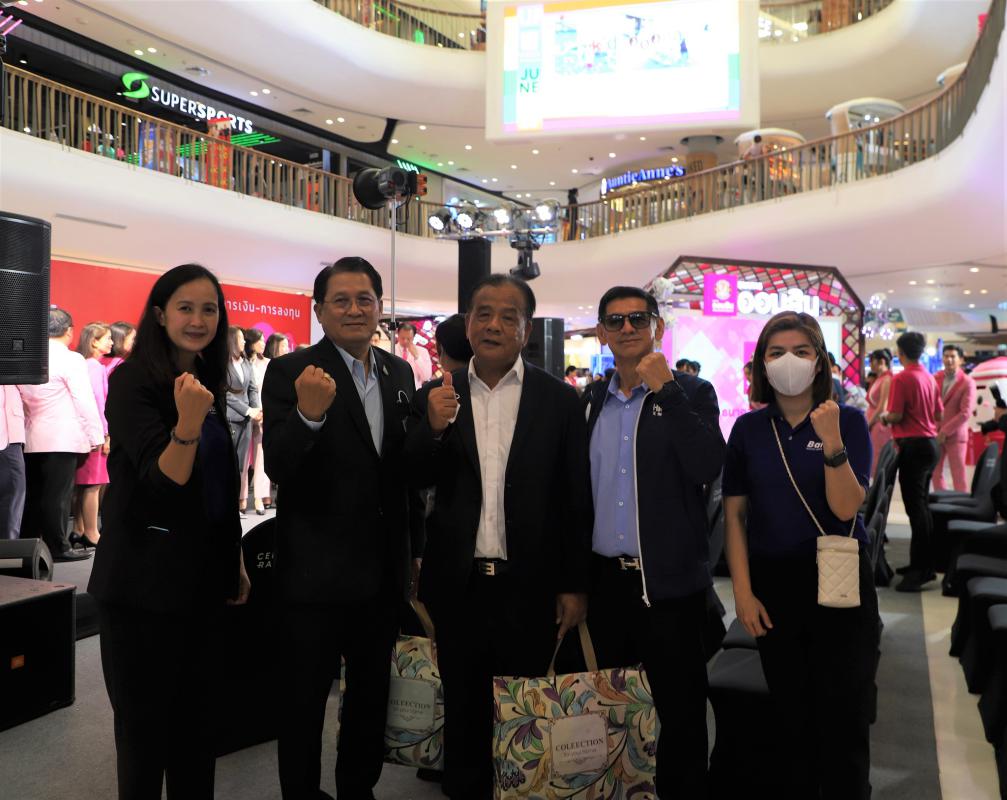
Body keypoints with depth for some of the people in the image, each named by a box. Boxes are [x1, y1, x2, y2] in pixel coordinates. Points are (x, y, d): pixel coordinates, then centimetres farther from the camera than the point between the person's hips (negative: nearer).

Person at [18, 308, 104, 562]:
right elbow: (85, 401, -12)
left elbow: (22, 398, 11)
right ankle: (58, 547, 5)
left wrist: (28, 425, 17)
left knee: (33, 494, 12)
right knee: (58, 494, -1)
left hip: (31, 440, 6)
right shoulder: (71, 359, -10)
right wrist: (96, 436, -7)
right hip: (61, 439, -6)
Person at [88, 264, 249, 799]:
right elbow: (163, 483, -21)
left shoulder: (208, 383, 8)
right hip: (144, 582, -7)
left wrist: (235, 563, 17)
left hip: (202, 577, 7)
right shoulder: (132, 381, -13)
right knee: (145, 722, 6)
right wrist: (188, 422, -38)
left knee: (196, 717, 16)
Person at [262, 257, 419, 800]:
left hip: (383, 571, 6)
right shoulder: (290, 372, -12)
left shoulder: (399, 373, 5)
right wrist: (309, 414, -41)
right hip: (316, 572, -6)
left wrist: (411, 550, 16)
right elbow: (278, 466, -23)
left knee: (372, 694, 21)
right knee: (304, 702, 11)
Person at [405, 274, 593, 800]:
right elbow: (416, 481, -3)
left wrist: (576, 585, -4)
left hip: (530, 586, -1)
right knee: (463, 710, 17)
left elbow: (577, 500, -2)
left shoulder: (559, 400, -2)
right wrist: (435, 427, -21)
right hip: (458, 583, 2)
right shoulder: (436, 397, 3)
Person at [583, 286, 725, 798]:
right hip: (603, 580, 4)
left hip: (669, 582, -4)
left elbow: (708, 467, -17)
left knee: (680, 711, 6)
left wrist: (665, 390, -19)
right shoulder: (589, 401, 9)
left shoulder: (689, 394, -2)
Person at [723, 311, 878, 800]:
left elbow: (845, 508, -14)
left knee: (843, 716, 5)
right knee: (791, 714, 13)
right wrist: (743, 592, -3)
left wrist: (832, 440, -27)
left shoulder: (848, 420, -4)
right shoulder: (748, 429, 1)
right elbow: (734, 514, 2)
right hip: (773, 582, 2)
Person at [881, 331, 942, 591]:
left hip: (913, 446, -8)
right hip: (930, 443, 8)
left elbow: (896, 415, -16)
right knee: (922, 506, 15)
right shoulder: (930, 378, 11)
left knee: (915, 508, -6)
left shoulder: (901, 378, -13)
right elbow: (939, 415, 16)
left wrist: (884, 417, 4)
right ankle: (923, 563, 22)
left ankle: (921, 570, -4)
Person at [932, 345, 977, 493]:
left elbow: (966, 413, -14)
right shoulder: (936, 378, 6)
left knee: (958, 476, 0)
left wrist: (945, 432, -16)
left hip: (955, 435, -4)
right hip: (935, 434, 4)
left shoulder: (967, 383, -7)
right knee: (935, 473, 8)